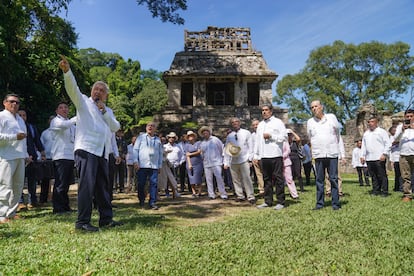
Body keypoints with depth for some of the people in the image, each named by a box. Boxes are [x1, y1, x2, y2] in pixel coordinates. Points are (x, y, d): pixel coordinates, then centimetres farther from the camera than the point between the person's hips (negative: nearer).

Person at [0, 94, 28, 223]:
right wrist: (15, 136, -16)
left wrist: (26, 154, 20)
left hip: (20, 157, 8)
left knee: (18, 186, 9)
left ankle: (11, 213, 17)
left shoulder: (20, 119, 23)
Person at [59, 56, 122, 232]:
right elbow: (72, 89, -8)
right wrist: (67, 71, -24)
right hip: (86, 150, -6)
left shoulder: (108, 111, 24)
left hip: (102, 153, 6)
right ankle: (82, 222, -5)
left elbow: (116, 127, 9)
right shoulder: (84, 102, 11)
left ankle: (106, 219, 18)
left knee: (103, 186, 10)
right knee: (87, 185, -11)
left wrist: (104, 111, 0)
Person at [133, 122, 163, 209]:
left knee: (154, 184, -4)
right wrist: (135, 161, -6)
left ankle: (152, 203, 1)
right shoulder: (141, 137, 10)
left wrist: (160, 165, 11)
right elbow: (135, 149, 5)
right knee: (141, 184, 2)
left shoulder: (158, 139, 16)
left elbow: (160, 153, 17)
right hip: (142, 165, -1)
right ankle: (141, 201, 16)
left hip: (154, 166, 2)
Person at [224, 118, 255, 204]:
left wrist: (250, 159, -2)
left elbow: (250, 146, 5)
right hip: (233, 161, 3)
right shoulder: (229, 136, 11)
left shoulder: (246, 133, 6)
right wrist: (226, 162, 7)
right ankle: (240, 196, 16)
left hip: (244, 160, -3)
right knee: (236, 180, 6)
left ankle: (251, 197, -4)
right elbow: (226, 150, 13)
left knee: (246, 178, -9)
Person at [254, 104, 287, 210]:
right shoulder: (260, 125, 21)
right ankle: (268, 201, 17)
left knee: (278, 179, -3)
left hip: (276, 155, -6)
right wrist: (256, 155, 16)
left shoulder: (278, 122, 3)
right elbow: (258, 141, 21)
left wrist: (271, 136, -11)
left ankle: (280, 202, 3)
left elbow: (284, 137, -6)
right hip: (264, 156, 6)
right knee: (267, 179, 9)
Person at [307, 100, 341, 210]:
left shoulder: (332, 117, 6)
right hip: (318, 154, 1)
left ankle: (336, 203, 5)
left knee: (334, 179, -1)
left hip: (332, 153, -1)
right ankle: (319, 203, 10)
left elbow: (337, 132, 17)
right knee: (319, 180, 4)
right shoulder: (310, 122, 8)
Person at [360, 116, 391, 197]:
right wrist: (362, 156, 13)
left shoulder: (382, 131, 4)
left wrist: (384, 154, -11)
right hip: (369, 159, 5)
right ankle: (376, 191, 12)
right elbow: (363, 145, 22)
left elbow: (388, 144, -2)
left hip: (379, 158, -5)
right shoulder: (366, 133, 20)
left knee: (382, 175, -4)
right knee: (373, 176, 6)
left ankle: (384, 192, 1)